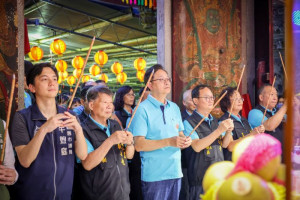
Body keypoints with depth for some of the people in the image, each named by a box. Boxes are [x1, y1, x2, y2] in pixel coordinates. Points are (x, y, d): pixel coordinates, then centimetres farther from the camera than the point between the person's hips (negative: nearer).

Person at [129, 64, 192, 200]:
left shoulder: (175, 108, 13)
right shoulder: (142, 109, -8)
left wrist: (184, 140, -5)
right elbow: (139, 145, -15)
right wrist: (168, 142, -22)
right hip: (154, 175, -6)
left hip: (176, 172, 6)